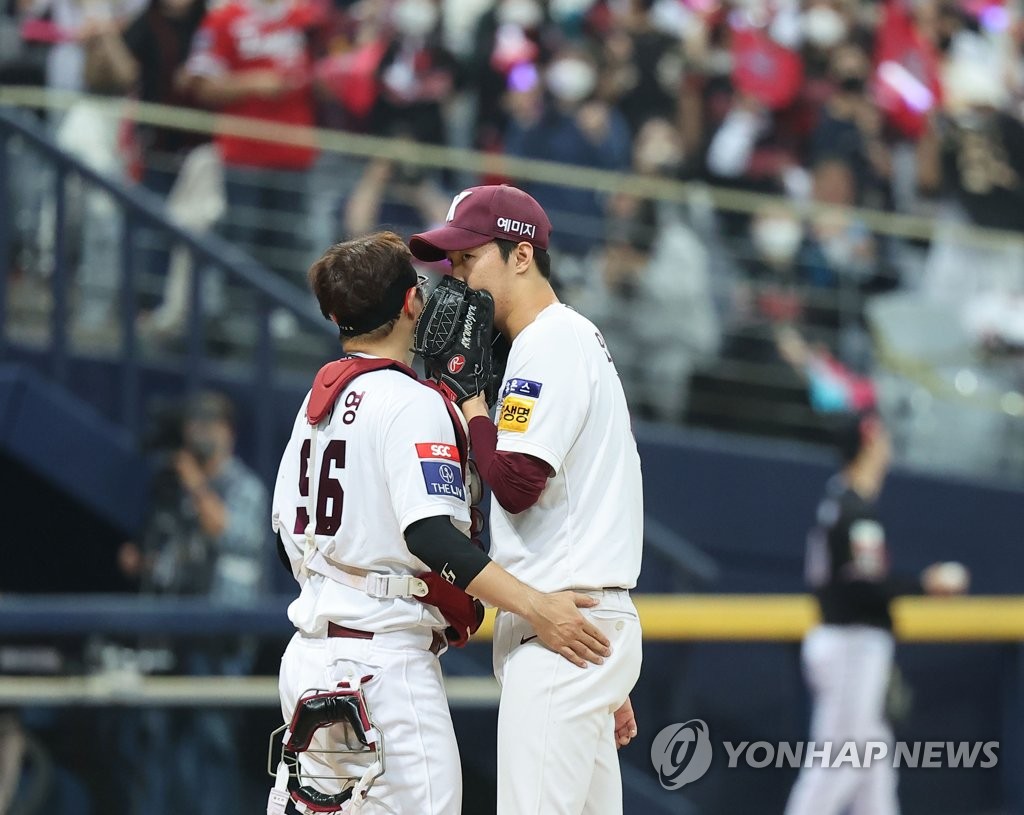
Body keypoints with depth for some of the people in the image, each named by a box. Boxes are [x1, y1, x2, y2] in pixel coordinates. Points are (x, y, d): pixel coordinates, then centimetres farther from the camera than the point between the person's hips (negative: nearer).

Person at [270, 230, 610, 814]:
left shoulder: (316, 401, 14)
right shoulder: (411, 401, -11)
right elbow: (430, 534, -24)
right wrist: (534, 607, -28)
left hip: (309, 654, 9)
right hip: (384, 656, -9)